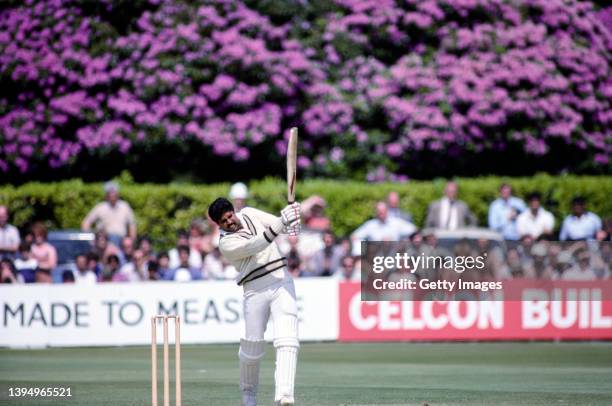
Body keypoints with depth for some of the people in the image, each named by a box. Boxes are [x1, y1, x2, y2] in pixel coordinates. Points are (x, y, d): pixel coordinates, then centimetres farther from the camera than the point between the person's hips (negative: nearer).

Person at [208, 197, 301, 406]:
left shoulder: (248, 214, 9)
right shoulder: (226, 243, -8)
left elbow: (280, 225, 5)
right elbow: (256, 245, -23)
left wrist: (288, 221, -20)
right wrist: (280, 224, -34)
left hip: (282, 281, 3)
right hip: (255, 289, -3)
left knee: (287, 339, -15)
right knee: (253, 345, 1)